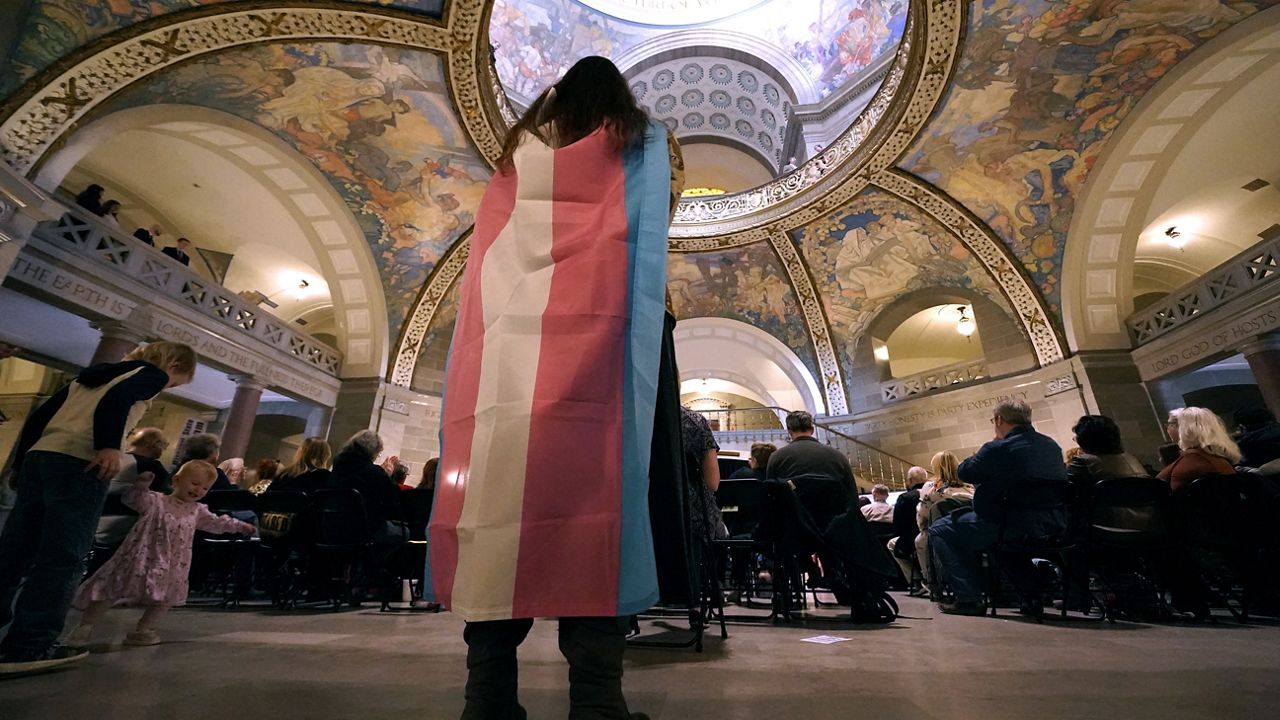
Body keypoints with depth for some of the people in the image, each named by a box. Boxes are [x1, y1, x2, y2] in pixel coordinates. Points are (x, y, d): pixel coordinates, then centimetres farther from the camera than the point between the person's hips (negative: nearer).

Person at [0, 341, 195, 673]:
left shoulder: (94, 372, 30)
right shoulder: (152, 374, 5)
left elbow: (42, 413, 25)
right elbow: (117, 399, -17)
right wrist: (109, 447, -22)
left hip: (39, 456, 8)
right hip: (80, 462, -8)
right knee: (63, 555, -5)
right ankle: (29, 645, -6)